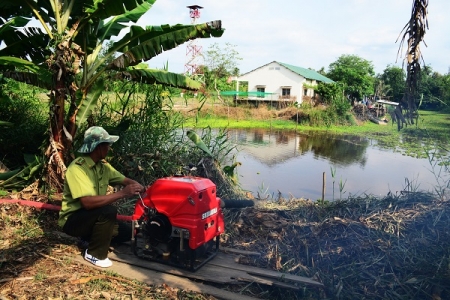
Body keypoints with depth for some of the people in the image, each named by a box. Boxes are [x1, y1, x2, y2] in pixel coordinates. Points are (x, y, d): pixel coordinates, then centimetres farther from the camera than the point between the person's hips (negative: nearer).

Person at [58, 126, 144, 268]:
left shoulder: (103, 165, -1)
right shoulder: (77, 168, -27)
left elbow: (125, 180, 6)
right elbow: (88, 202, -37)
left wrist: (137, 186, -18)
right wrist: (122, 193, -38)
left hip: (93, 217, 8)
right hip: (73, 220, -7)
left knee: (126, 232, -1)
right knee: (108, 210, -32)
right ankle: (94, 254, -13)